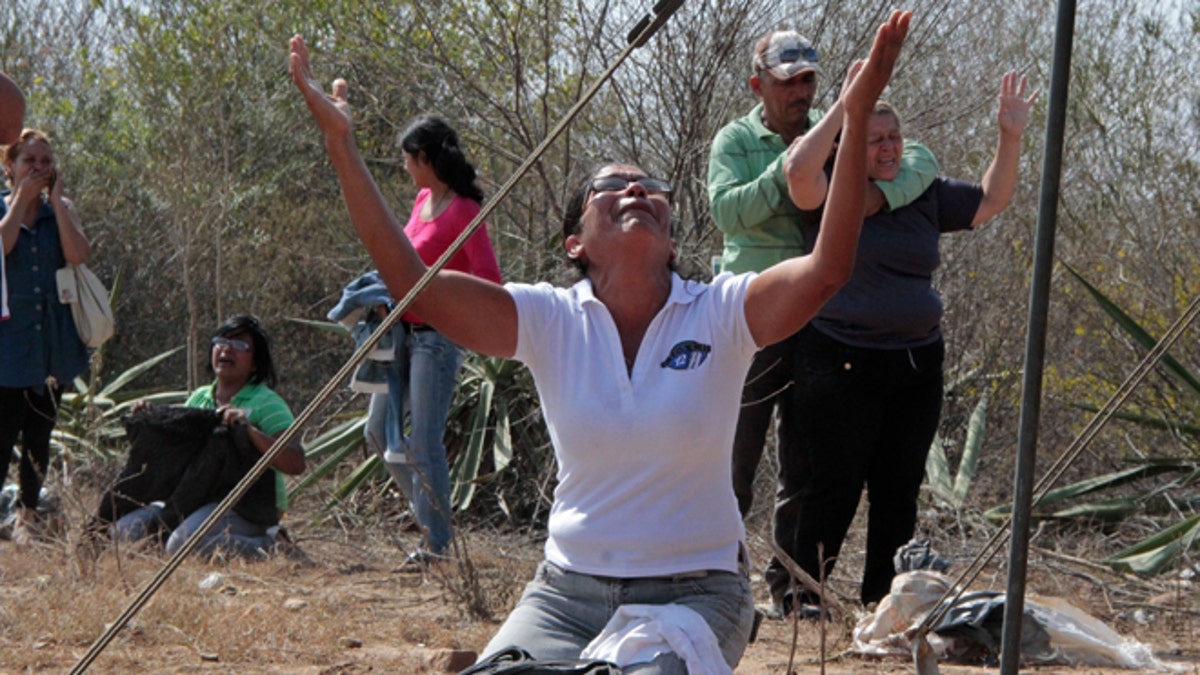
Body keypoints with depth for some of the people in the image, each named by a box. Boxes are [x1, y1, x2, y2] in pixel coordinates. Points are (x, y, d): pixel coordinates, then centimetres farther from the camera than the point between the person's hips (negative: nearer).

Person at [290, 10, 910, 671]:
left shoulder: (719, 314, -3)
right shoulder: (551, 321, 0)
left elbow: (826, 268, -19)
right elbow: (412, 283, -10)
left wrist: (856, 117, -28)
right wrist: (340, 145, -15)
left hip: (695, 592, -1)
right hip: (568, 591, 1)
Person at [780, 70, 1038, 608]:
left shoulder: (926, 195, 12)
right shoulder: (833, 195, -5)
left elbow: (991, 200, 22)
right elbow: (799, 169, -26)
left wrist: (1010, 136, 9)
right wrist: (844, 107, -23)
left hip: (917, 365, 6)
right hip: (844, 362, -6)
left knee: (899, 490, 10)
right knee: (835, 487, -4)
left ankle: (881, 599, 19)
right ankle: (803, 594, 5)